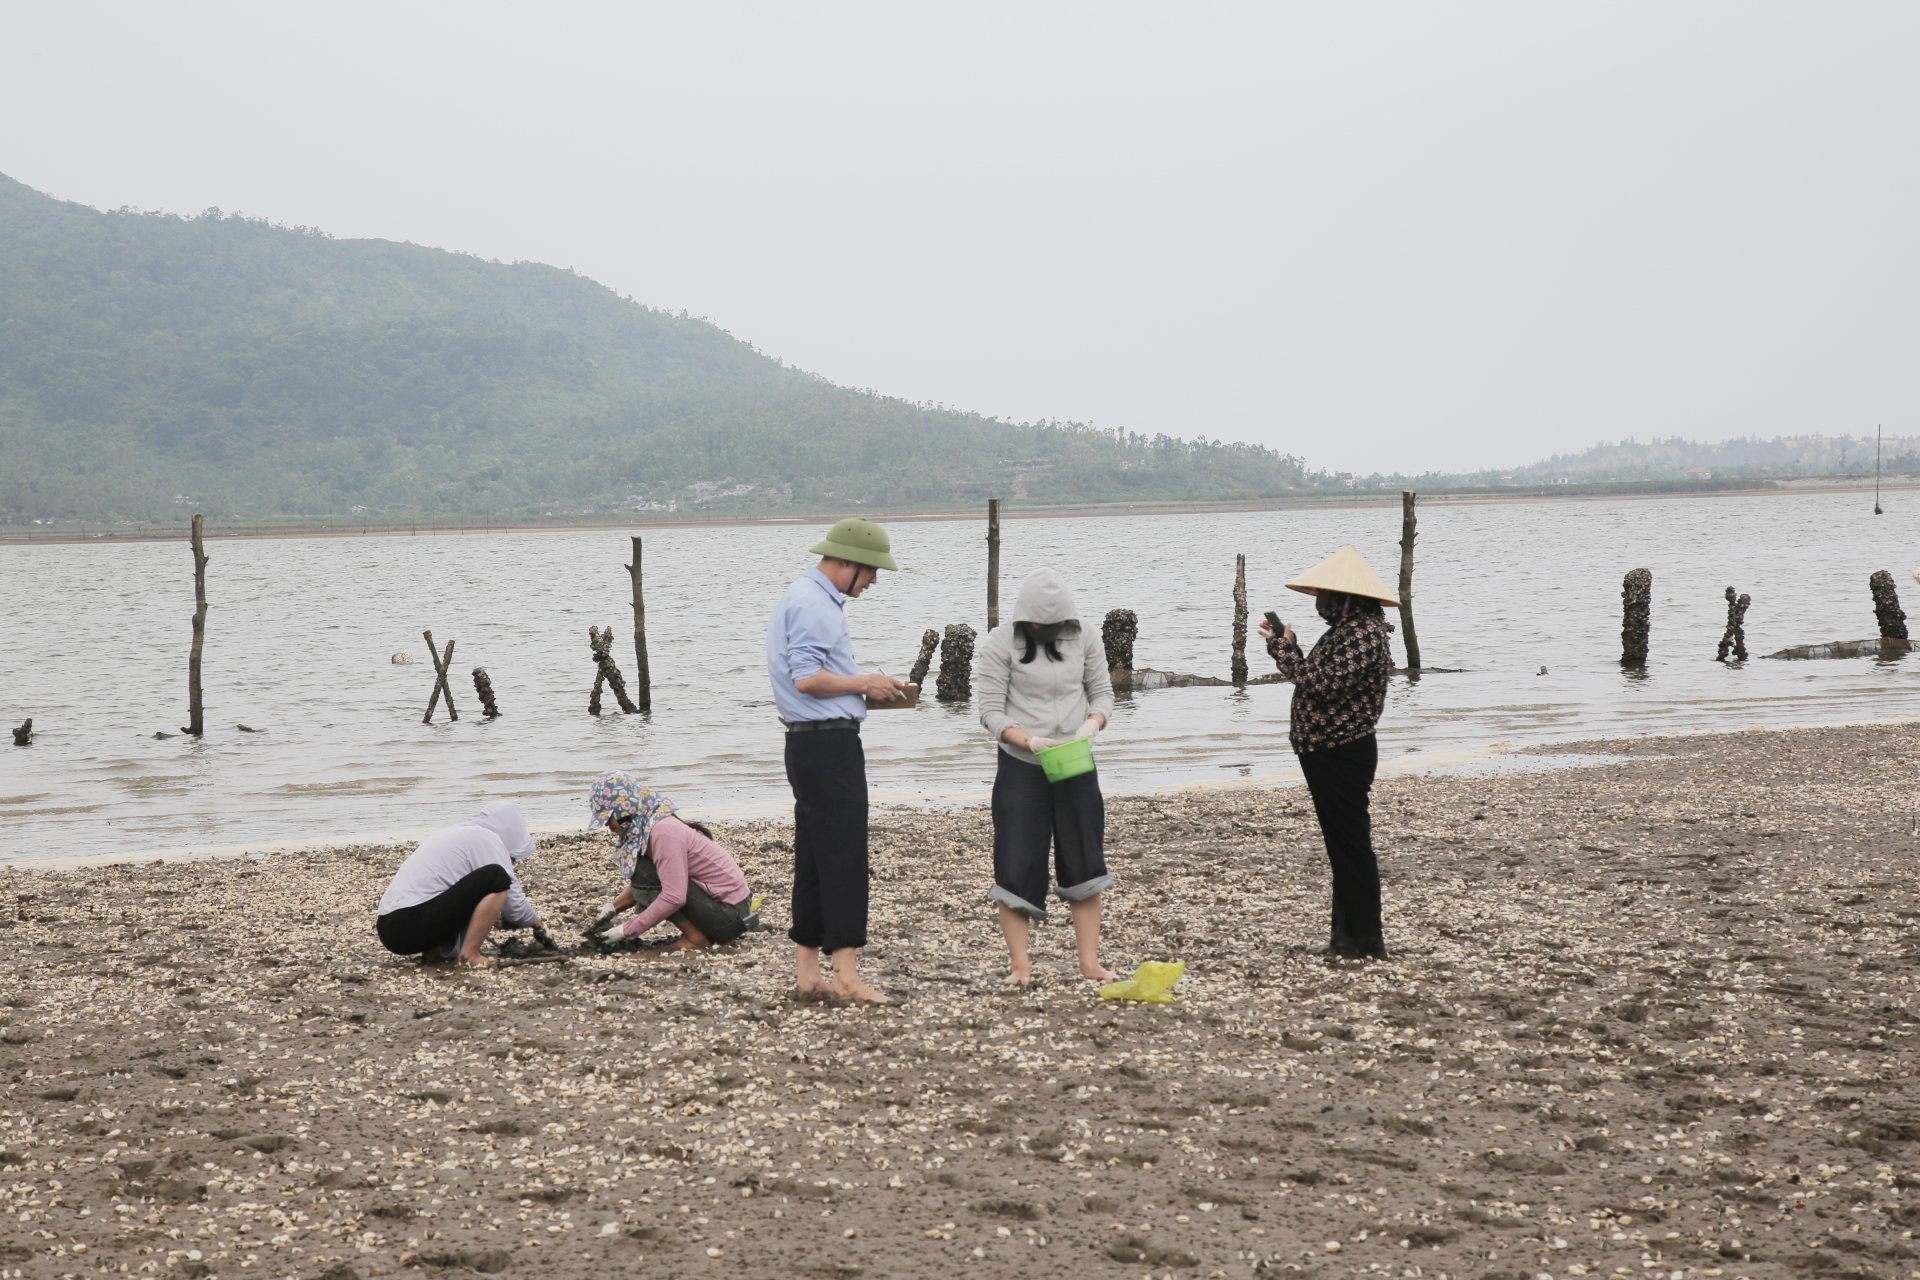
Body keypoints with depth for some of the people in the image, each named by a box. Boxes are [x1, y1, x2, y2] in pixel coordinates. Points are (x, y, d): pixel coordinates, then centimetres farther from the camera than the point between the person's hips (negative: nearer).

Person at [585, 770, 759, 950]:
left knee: (644, 873, -17)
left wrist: (626, 930, -23)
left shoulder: (664, 831, -22)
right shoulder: (643, 827, 6)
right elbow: (638, 887, 12)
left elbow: (674, 897, -28)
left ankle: (696, 938, -10)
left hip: (730, 912, -9)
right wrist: (613, 907, -5)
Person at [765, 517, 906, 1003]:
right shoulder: (812, 603, -14)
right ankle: (846, 972, -10)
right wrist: (865, 684, -10)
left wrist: (862, 687, 15)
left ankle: (807, 971, 14)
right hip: (828, 744, -11)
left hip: (812, 747, 11)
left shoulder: (809, 598, 20)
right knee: (843, 856, -10)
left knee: (815, 855, 11)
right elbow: (807, 678, -22)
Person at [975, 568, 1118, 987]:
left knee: (1085, 862, 5)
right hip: (1021, 768, -3)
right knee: (1017, 866, -4)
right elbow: (991, 711, -11)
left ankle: (1089, 962, 12)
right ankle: (1019, 966, 3)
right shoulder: (1001, 643, -10)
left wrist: (1093, 724, -15)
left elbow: (1102, 692, 7)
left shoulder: (1083, 638, 1)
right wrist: (1030, 741, -26)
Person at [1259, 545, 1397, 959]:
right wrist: (1281, 643, 11)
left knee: (1351, 845, -5)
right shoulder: (1345, 629, 14)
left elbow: (1325, 685, -25)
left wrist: (1285, 648, -15)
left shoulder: (1363, 632, -18)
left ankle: (1366, 940, -1)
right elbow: (1316, 678, 15)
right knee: (1340, 844, 14)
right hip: (1327, 751, 11)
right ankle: (1347, 933, 21)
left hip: (1343, 754, -11)